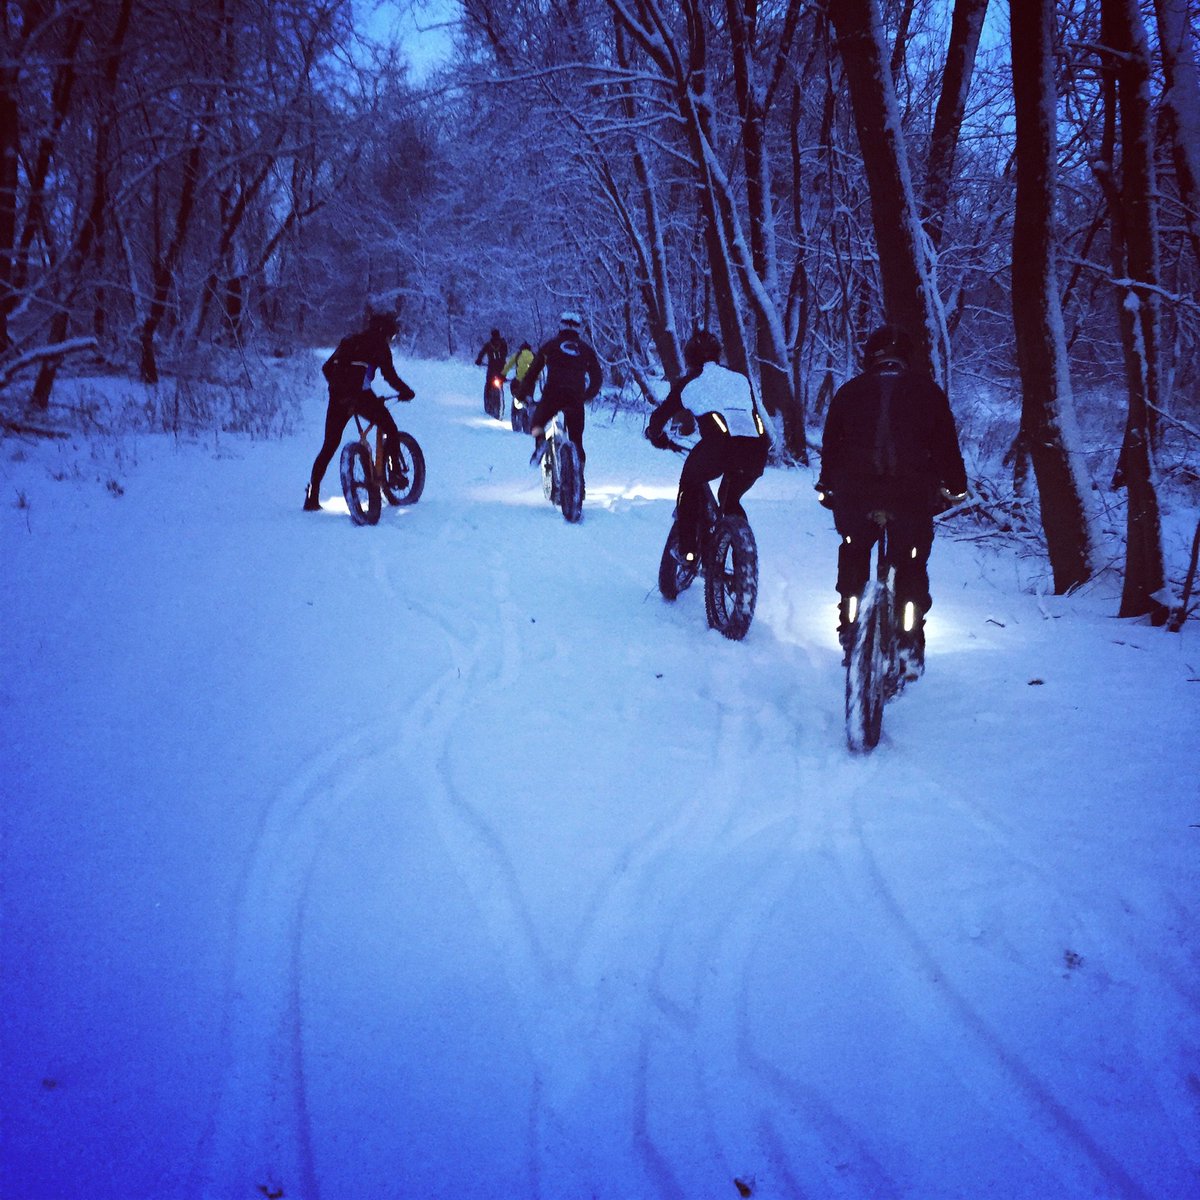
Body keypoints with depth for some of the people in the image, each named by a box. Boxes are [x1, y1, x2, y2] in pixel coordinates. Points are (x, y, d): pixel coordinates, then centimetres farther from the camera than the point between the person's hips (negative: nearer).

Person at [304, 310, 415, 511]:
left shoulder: (349, 340, 24)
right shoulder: (379, 344, 5)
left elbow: (327, 368, 24)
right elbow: (390, 375, -2)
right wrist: (406, 391, 11)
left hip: (337, 396, 6)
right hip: (361, 395, -6)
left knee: (329, 446, 11)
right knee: (391, 430, 13)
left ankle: (312, 496, 9)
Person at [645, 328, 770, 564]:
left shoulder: (689, 382, 21)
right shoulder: (740, 379, 30)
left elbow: (660, 416, 27)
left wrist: (656, 436, 48)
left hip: (719, 444, -4)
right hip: (757, 448, 4)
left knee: (690, 485, 27)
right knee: (731, 501, 30)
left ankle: (688, 549, 18)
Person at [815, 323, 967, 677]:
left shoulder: (849, 390, 11)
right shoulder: (927, 390, 9)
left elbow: (830, 443, 14)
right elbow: (947, 442, 10)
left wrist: (827, 485, 26)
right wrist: (956, 486, 21)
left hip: (856, 490, 1)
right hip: (913, 492, -1)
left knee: (854, 549, 26)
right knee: (912, 565, 15)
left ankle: (849, 624, 21)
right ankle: (910, 643, 7)